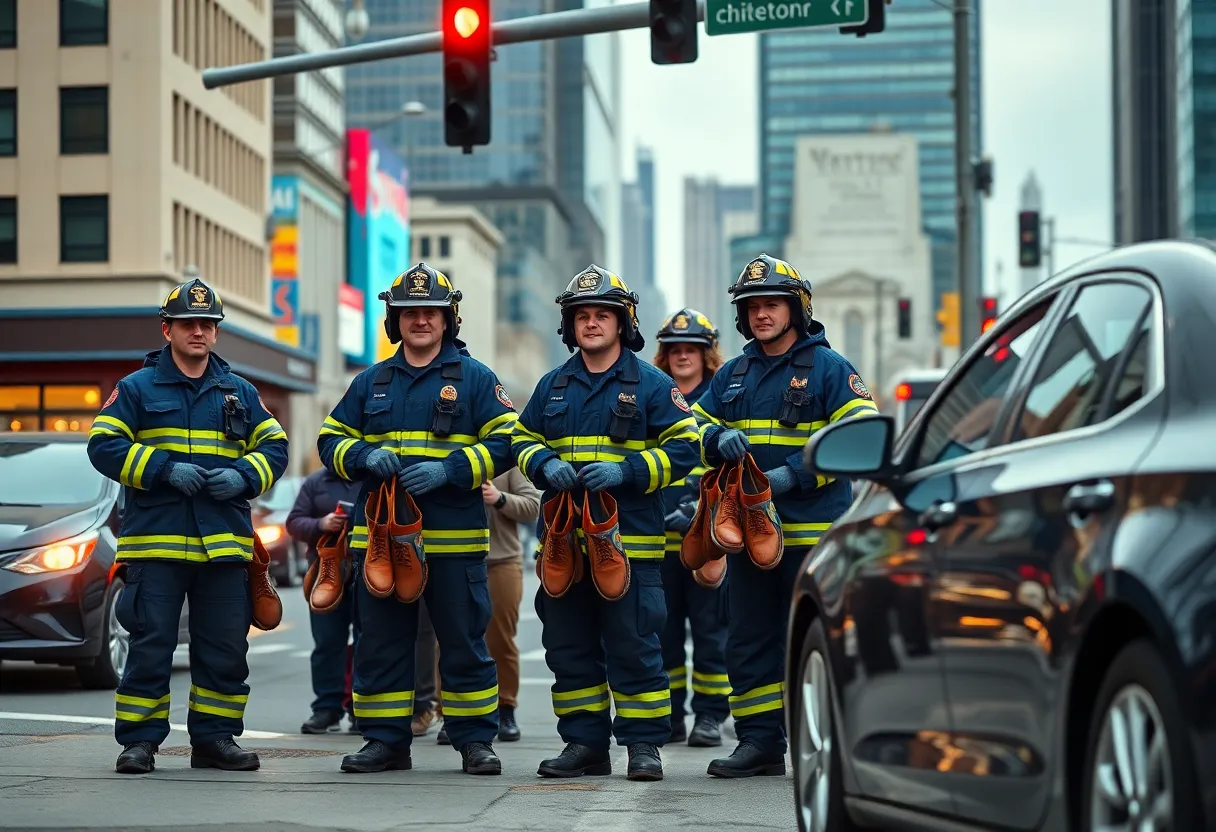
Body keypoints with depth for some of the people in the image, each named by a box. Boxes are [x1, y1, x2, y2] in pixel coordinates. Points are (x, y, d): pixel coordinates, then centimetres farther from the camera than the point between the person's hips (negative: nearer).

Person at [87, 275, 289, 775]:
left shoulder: (241, 394, 15)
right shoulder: (137, 388, 6)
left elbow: (274, 447, 14)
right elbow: (104, 446, -2)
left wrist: (243, 475, -6)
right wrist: (164, 468, -13)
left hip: (225, 542, 3)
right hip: (155, 541, -3)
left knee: (226, 648, 5)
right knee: (150, 645, -4)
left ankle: (214, 738, 15)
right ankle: (139, 741, 3)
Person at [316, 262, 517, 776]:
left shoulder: (475, 378, 4)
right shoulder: (371, 382, 15)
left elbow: (505, 441, -3)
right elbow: (331, 440, 15)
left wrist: (449, 468, -16)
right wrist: (366, 456, -7)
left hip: (454, 536, -3)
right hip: (380, 534, 3)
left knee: (464, 642, 1)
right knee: (380, 642, 5)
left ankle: (475, 741, 9)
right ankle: (385, 740, 13)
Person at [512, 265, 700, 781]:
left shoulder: (651, 385, 1)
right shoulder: (553, 386, 15)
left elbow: (683, 448, -3)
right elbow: (522, 439, 19)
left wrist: (626, 471, -15)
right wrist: (546, 464, -4)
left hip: (628, 539, -5)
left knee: (633, 646, -4)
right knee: (568, 646, 7)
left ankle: (643, 744, 4)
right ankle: (584, 743, 16)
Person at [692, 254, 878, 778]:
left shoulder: (829, 368, -1)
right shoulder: (732, 375, 17)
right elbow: (695, 426, 20)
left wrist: (797, 474, -17)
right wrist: (719, 439, -6)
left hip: (813, 529, -6)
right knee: (749, 640, 7)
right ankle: (760, 741, 13)